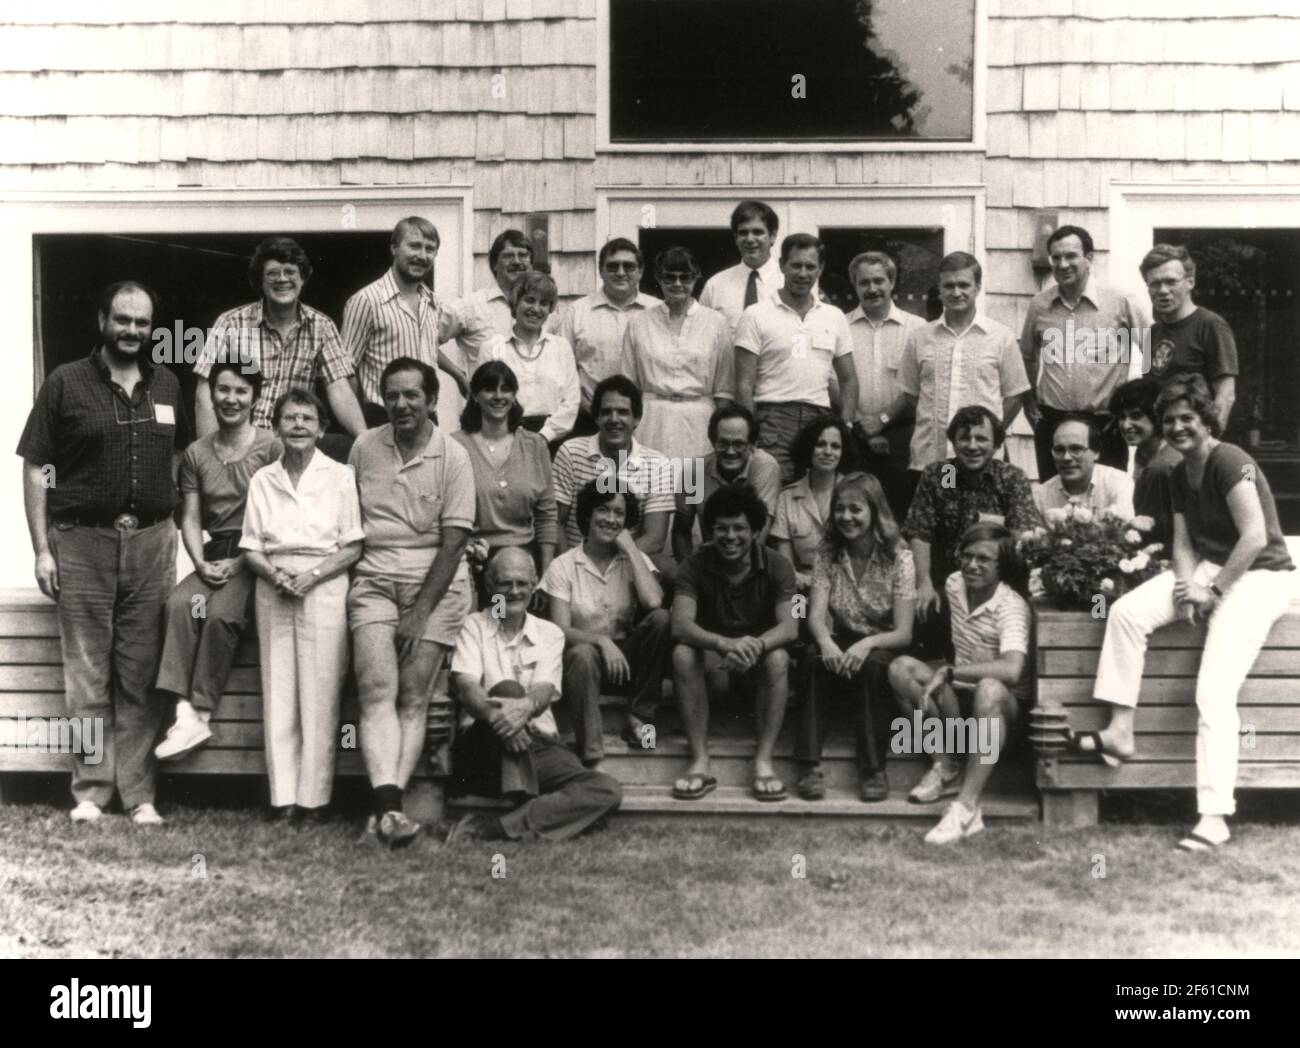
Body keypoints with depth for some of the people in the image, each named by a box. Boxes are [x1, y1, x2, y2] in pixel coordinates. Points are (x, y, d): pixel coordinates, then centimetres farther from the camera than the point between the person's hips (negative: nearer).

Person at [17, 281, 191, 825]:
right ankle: (90, 791, 9)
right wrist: (42, 549, -6)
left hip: (151, 541, 3)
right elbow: (35, 469, 0)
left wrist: (179, 527, 8)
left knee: (141, 676, 4)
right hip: (82, 541, -2)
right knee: (87, 674, 1)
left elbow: (180, 457, 18)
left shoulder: (167, 386, 11)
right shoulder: (65, 383, 1)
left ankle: (139, 794, 9)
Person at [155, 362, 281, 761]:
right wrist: (201, 563, -7)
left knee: (221, 613, -30)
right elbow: (190, 519, 11)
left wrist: (240, 562, -14)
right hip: (214, 554, 4)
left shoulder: (272, 447, -3)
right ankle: (186, 713, -31)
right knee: (180, 603, -26)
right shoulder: (196, 453, 13)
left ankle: (201, 714, -20)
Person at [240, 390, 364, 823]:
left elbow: (353, 548, 0)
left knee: (319, 694, -5)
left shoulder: (340, 477, 3)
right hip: (273, 592, 3)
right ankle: (283, 797, 3)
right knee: (277, 693, 0)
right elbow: (251, 549, 10)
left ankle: (313, 798, -1)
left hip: (325, 589, -3)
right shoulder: (262, 480, 12)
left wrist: (312, 575, -13)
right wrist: (274, 574, -10)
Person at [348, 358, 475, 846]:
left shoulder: (453, 458, -2)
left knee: (414, 699, -9)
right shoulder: (365, 447, 7)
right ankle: (389, 805, -27)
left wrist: (420, 612, -12)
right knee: (376, 690, -16)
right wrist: (344, 574, 3)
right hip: (374, 579, 2)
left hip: (436, 583, -1)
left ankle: (383, 810, -10)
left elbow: (453, 542, -6)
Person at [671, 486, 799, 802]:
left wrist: (757, 645, -45)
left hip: (758, 666, 0)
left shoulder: (777, 566, -10)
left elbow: (790, 627, -22)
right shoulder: (695, 565, -10)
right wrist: (725, 643, -46)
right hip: (713, 663, 0)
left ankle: (763, 761, -32)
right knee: (682, 654, -31)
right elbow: (680, 625, -26)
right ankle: (700, 762, -31)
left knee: (778, 657, -33)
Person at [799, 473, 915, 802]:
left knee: (872, 664, -36)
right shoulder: (827, 554, -1)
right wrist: (826, 642, -37)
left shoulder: (898, 557, -9)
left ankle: (873, 769, -26)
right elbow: (815, 615, -13)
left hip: (882, 650, -2)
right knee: (814, 657, -31)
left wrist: (868, 643, -36)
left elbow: (904, 633, -15)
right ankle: (810, 766, -31)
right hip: (840, 647, 2)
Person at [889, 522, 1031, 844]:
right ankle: (945, 767, -11)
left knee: (989, 689, -41)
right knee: (901, 668, -17)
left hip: (1005, 703, -6)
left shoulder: (1011, 606, -20)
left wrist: (950, 672, -33)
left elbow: (1012, 670, -38)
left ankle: (966, 808, -40)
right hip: (960, 695, 6)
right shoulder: (954, 584, -2)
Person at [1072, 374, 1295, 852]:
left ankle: (1214, 817, -20)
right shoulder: (1181, 473, 11)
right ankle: (1119, 731, -5)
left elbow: (1256, 536, -24)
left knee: (1214, 693, -21)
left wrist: (1214, 591, -18)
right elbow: (1184, 543, 11)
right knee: (1125, 611, -12)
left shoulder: (1229, 461, -17)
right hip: (1209, 569, 8)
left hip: (1261, 575, -8)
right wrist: (1186, 586, -9)